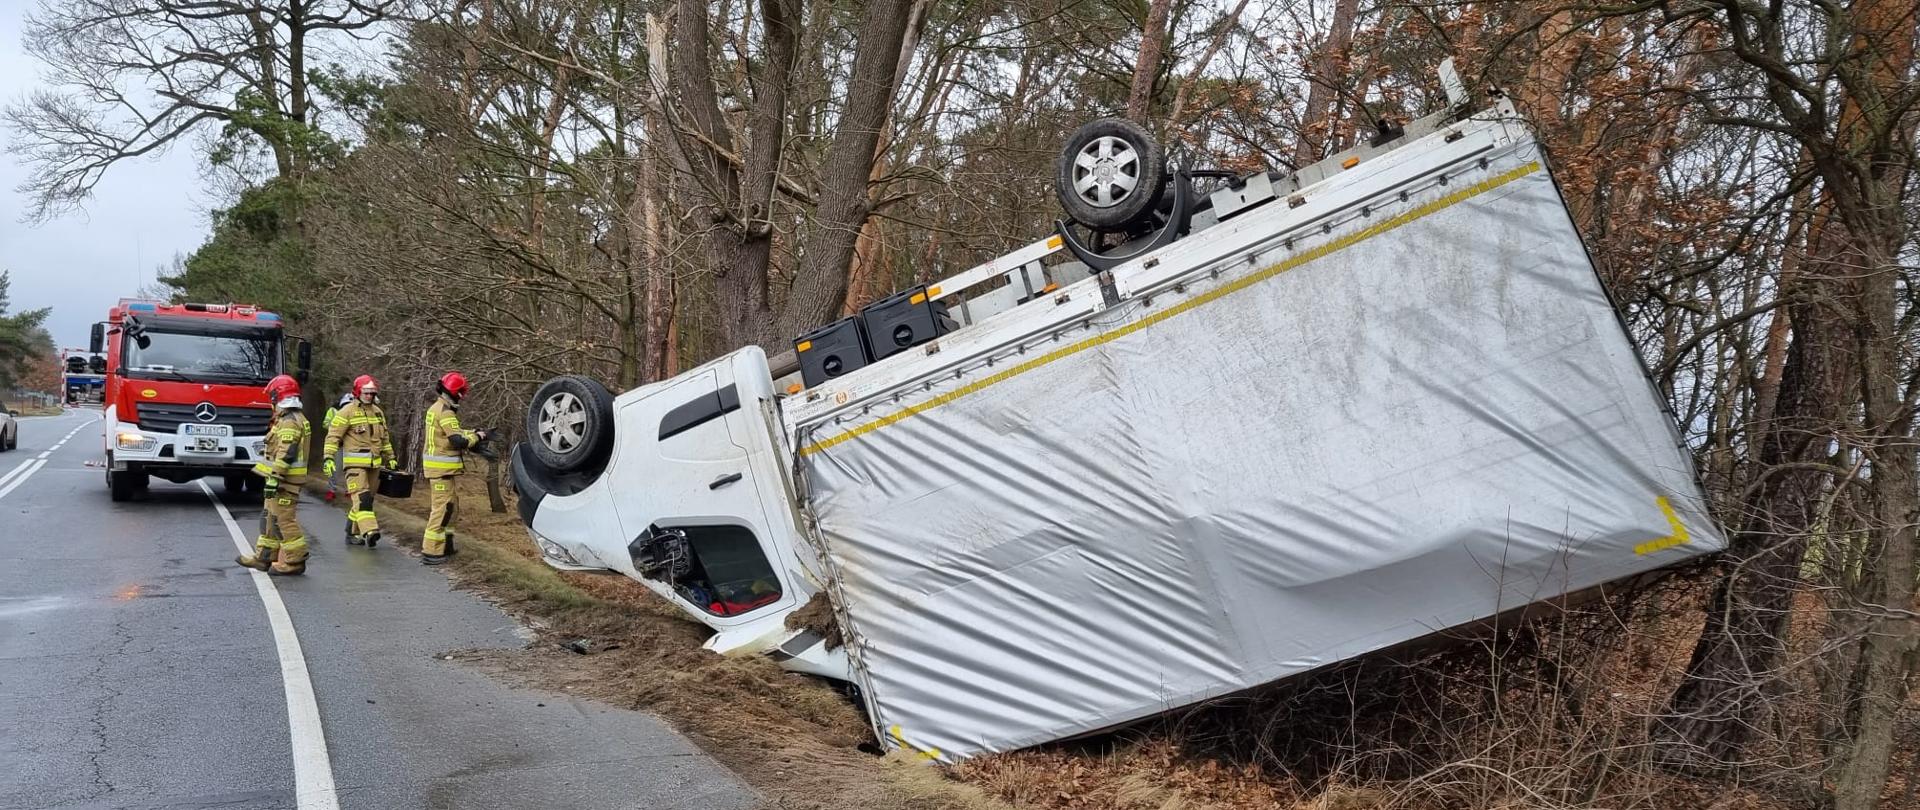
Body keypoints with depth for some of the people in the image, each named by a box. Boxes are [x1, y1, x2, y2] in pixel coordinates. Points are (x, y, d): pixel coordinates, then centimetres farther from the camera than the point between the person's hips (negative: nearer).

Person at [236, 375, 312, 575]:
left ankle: (294, 561, -4)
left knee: (283, 519, -7)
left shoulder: (289, 421, -16)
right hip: (286, 480, 11)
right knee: (270, 517, 16)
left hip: (283, 480, -11)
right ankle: (264, 557, 24)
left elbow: (285, 453, -23)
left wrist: (273, 478, -24)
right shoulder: (296, 418, 17)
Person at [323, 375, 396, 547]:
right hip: (355, 462, -7)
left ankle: (352, 533, 17)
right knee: (361, 496, -18)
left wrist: (390, 457, 22)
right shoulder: (347, 411, -6)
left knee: (366, 499, 8)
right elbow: (333, 435, -9)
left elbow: (385, 437, 23)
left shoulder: (378, 412, 14)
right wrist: (329, 458, -17)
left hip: (373, 463, 7)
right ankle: (370, 531, -31)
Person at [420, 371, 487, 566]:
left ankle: (444, 544, 27)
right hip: (442, 468, -10)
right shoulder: (446, 412, -18)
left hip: (438, 467, 10)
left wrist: (473, 432, 9)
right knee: (442, 507, -8)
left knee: (452, 506, 19)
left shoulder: (436, 408, 14)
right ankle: (430, 552, -7)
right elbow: (459, 441, -24)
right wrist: (477, 437, -8)